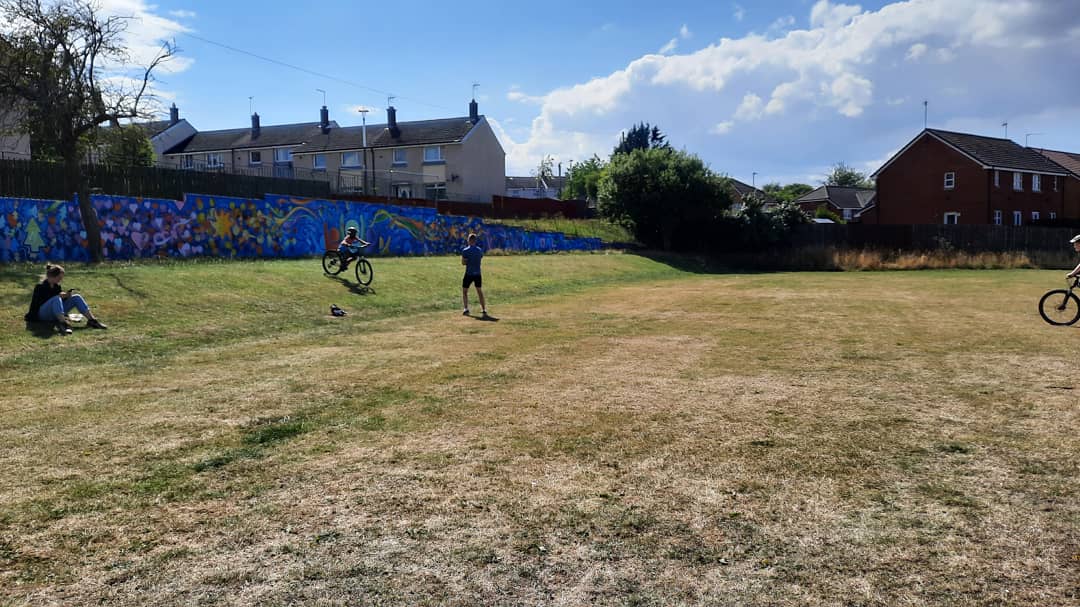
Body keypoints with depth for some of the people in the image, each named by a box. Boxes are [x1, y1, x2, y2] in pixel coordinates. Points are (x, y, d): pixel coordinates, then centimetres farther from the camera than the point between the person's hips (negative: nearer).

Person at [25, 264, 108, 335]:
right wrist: (59, 296, -20)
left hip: (55, 315, 7)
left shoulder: (56, 286, 11)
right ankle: (64, 324, -54)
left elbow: (61, 301, 15)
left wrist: (65, 295, -6)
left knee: (76, 298, -6)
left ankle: (91, 320, -20)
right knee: (56, 299, -36)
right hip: (42, 315, -7)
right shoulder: (41, 286, -11)